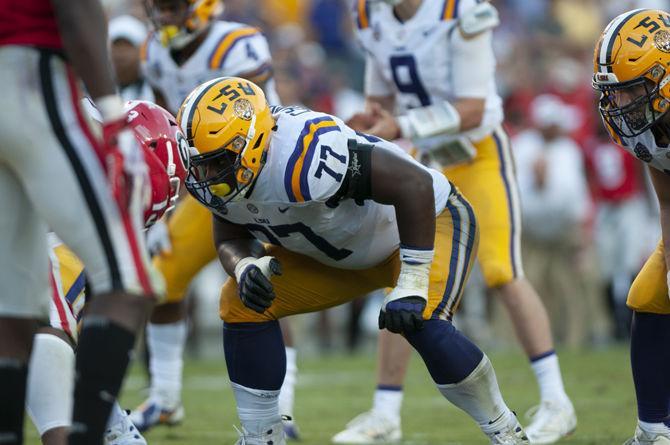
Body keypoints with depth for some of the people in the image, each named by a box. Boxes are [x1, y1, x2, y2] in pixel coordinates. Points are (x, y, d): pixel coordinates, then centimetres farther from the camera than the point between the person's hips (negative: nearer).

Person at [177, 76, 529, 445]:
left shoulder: (301, 156, -41)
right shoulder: (222, 179, -17)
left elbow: (414, 185, -39)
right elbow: (230, 240, -1)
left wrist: (411, 286, -36)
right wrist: (244, 268, -27)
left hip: (426, 219, -8)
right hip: (338, 252, 8)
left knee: (421, 324, -31)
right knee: (242, 303, -6)